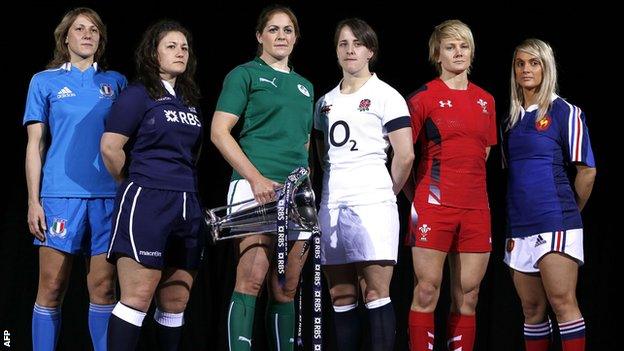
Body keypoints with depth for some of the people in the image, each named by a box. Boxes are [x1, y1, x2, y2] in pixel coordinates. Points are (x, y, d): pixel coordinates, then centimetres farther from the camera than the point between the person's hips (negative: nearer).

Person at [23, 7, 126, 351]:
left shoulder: (116, 82, 13)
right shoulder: (44, 81, 9)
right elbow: (35, 144, 6)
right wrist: (34, 200, -2)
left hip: (108, 195, 2)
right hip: (60, 194, -2)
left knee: (103, 287, 3)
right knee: (51, 288, -3)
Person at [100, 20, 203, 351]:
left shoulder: (190, 100, 19)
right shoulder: (138, 94, -2)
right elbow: (110, 146, -8)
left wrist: (182, 184, 14)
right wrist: (137, 184, 3)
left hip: (187, 206, 7)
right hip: (146, 202, -7)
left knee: (176, 303, 8)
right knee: (138, 297, -10)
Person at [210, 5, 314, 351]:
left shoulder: (304, 86, 23)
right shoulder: (245, 74, 5)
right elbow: (219, 132, -4)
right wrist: (257, 178, -14)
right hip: (256, 186, -6)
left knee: (286, 288, 5)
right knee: (252, 278, -16)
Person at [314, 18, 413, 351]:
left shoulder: (386, 95, 0)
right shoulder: (325, 102, 17)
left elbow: (405, 156, -4)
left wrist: (387, 194, 3)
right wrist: (336, 183, 13)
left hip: (371, 202, -6)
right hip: (331, 204, 6)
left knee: (376, 293, -9)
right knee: (341, 296, 7)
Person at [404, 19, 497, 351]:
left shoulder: (486, 100, 14)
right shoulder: (423, 97, -1)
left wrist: (469, 186, 13)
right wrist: (416, 197, -1)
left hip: (476, 208, 5)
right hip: (434, 205, -5)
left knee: (467, 297, 6)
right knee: (426, 292, -4)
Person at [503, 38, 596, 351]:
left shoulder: (565, 112, -1)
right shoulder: (512, 117, 15)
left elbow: (587, 170, -1)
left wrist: (570, 210, 8)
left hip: (555, 223, -6)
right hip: (518, 225, 6)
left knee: (562, 302, -12)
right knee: (532, 309, 8)